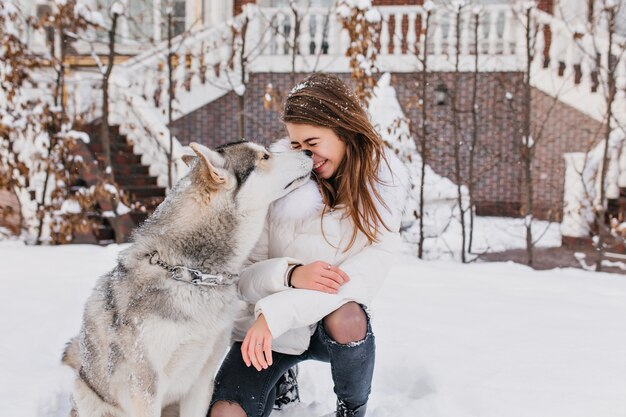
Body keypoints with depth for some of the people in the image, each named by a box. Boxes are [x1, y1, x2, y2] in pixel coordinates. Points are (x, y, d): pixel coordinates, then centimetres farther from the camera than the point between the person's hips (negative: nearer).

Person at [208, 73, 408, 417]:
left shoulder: (383, 179, -10)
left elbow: (366, 274, -21)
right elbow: (243, 275, -9)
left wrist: (276, 311, -30)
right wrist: (291, 274, -31)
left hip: (334, 322, 0)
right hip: (268, 329, 0)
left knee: (346, 317, -35)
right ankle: (281, 379, 14)